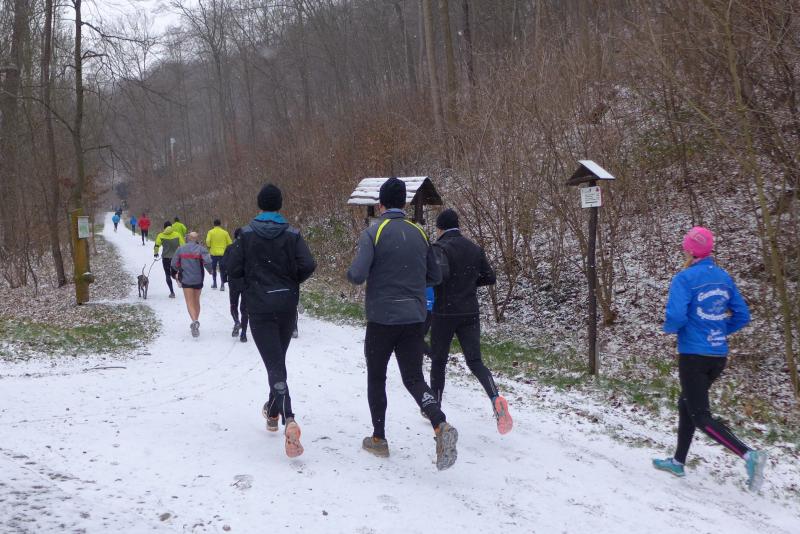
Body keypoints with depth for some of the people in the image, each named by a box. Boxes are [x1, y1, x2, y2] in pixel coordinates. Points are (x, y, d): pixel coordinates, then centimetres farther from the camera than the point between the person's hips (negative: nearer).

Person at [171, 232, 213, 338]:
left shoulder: (180, 249, 1)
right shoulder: (201, 249, -6)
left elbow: (174, 264, 6)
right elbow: (207, 261, -18)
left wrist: (175, 273, 25)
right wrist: (210, 271, 2)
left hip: (186, 280, -1)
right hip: (198, 280, 1)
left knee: (190, 302, -2)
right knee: (196, 301, 17)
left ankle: (194, 321, -26)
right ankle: (195, 323, 25)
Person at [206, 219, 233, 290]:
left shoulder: (211, 232, -4)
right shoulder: (225, 232, 0)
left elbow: (207, 241, -14)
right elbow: (229, 243, 1)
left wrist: (209, 247, 6)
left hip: (214, 253, 0)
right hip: (222, 253, 0)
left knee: (213, 268, 18)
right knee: (222, 269, 6)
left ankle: (214, 283, 21)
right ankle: (222, 284, -4)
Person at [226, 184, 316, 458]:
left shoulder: (247, 234, -5)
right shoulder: (292, 234, -3)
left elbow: (233, 269, -8)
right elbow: (308, 265, -12)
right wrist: (291, 280, 8)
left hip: (259, 306, -2)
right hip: (287, 305, 2)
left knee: (274, 364, -7)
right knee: (278, 358, 22)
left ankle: (289, 420, -25)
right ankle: (273, 410, 37)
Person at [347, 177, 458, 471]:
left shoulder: (373, 233, -9)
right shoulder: (419, 233, 7)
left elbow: (357, 275, -17)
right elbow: (435, 277, 13)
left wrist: (351, 272, 5)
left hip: (382, 318, -3)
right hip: (414, 318, 4)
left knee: (376, 377, 14)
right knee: (414, 378, 7)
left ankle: (379, 439, 21)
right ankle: (441, 426, -17)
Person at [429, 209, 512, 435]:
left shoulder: (439, 248, -11)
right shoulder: (475, 249, 9)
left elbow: (441, 274, -28)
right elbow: (489, 277, 11)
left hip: (444, 313, -4)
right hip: (470, 313, 4)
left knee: (438, 361, 12)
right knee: (475, 361, 2)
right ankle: (496, 398, -24)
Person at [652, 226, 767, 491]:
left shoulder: (684, 278, -13)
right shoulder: (724, 277, 7)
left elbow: (676, 317, -23)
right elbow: (742, 316, 9)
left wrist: (669, 328, -1)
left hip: (693, 356, -7)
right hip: (719, 356, 7)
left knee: (701, 416, -3)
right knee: (686, 403, 23)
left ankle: (748, 454, -22)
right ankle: (678, 461, 30)